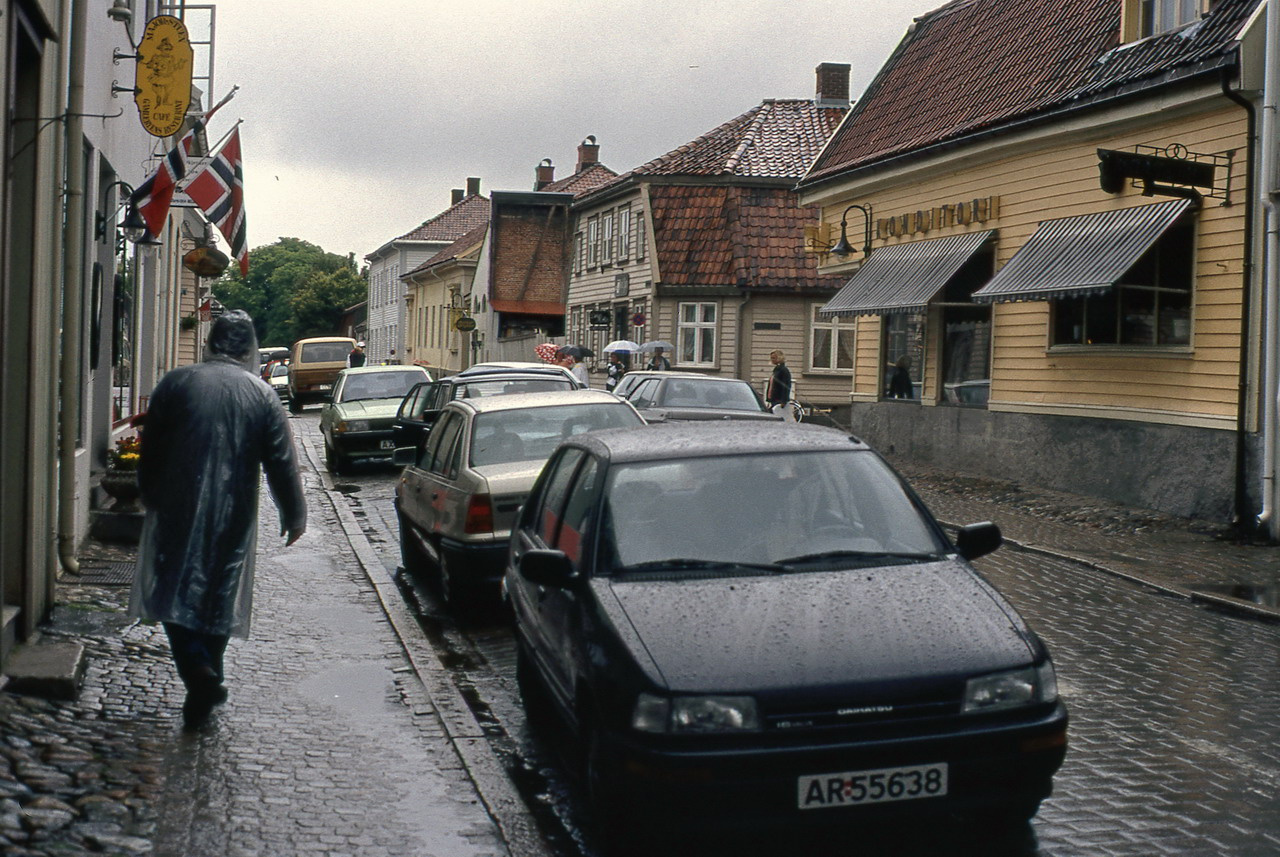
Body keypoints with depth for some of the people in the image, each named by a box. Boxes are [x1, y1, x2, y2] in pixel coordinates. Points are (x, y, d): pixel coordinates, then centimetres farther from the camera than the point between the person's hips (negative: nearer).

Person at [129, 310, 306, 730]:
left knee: (174, 591, 5)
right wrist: (294, 515, 9)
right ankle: (208, 676, 20)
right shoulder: (262, 395, -3)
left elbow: (150, 450, 4)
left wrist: (149, 498, 18)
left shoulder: (175, 383, -2)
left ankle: (198, 669, -14)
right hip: (233, 516, 1)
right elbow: (282, 463, -1)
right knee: (219, 596, 14)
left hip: (177, 510, -1)